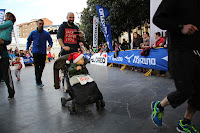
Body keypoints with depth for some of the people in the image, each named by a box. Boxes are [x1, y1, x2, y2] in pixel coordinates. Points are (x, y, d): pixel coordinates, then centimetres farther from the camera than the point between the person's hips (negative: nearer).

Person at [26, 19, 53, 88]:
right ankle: (39, 82, -7)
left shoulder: (46, 34, 6)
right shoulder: (33, 33, 8)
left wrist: (50, 46, -13)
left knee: (42, 66, 4)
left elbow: (50, 41, 8)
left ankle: (38, 79, 24)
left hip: (43, 52, 1)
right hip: (35, 52, -1)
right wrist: (27, 49, 10)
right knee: (37, 66, -7)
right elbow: (29, 41, 19)